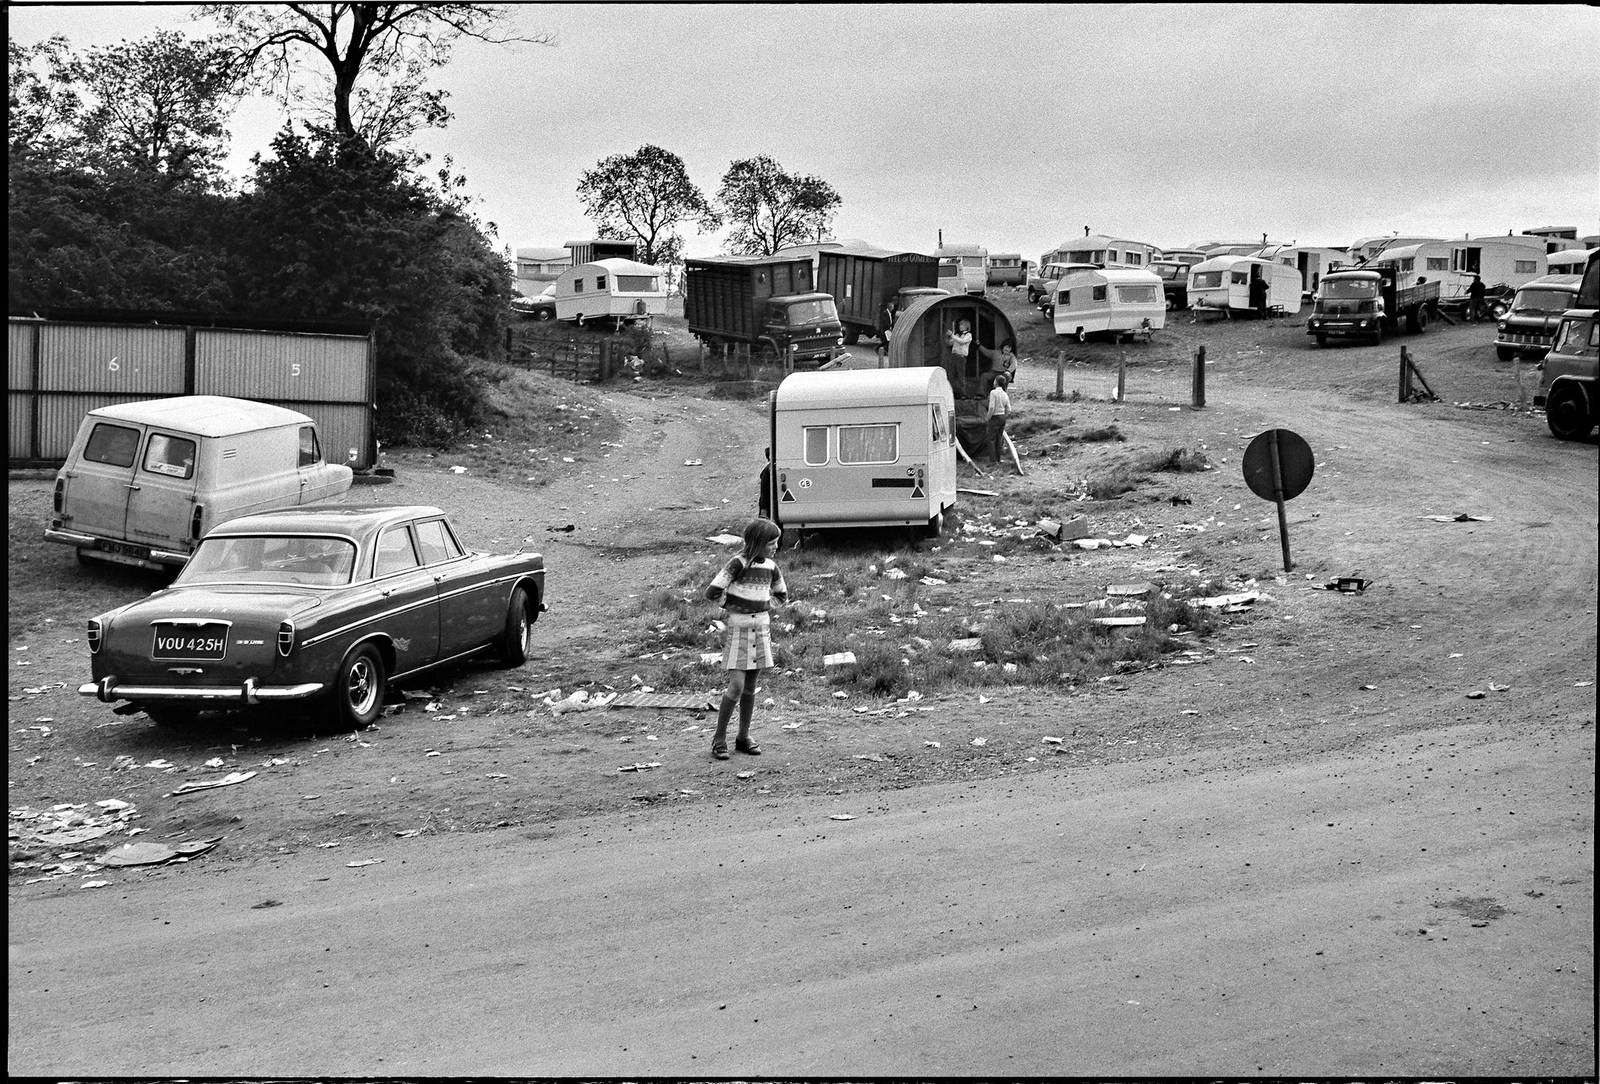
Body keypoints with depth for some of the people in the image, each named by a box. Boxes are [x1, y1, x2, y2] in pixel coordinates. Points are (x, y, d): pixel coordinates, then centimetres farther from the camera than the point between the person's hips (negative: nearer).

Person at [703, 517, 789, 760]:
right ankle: (719, 738, 1)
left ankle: (743, 738, 19)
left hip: (761, 629, 5)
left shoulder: (771, 567, 3)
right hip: (738, 630, -5)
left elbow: (782, 596, 18)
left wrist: (762, 602, 5)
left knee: (750, 687, 10)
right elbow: (712, 592, -19)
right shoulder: (738, 563, -15)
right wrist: (730, 605, -4)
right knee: (736, 685, -11)